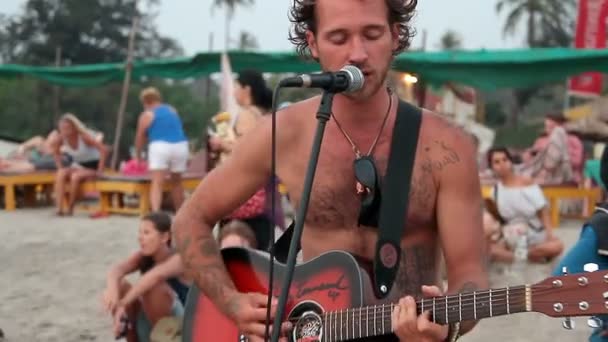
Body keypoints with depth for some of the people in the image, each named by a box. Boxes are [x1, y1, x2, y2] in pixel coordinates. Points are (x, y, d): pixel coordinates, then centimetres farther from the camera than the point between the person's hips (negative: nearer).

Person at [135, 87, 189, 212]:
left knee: (157, 182, -10)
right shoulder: (172, 110, 22)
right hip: (180, 146, 4)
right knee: (176, 182, 19)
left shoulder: (146, 115, 9)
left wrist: (138, 156, 31)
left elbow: (140, 138, 17)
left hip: (160, 146, -4)